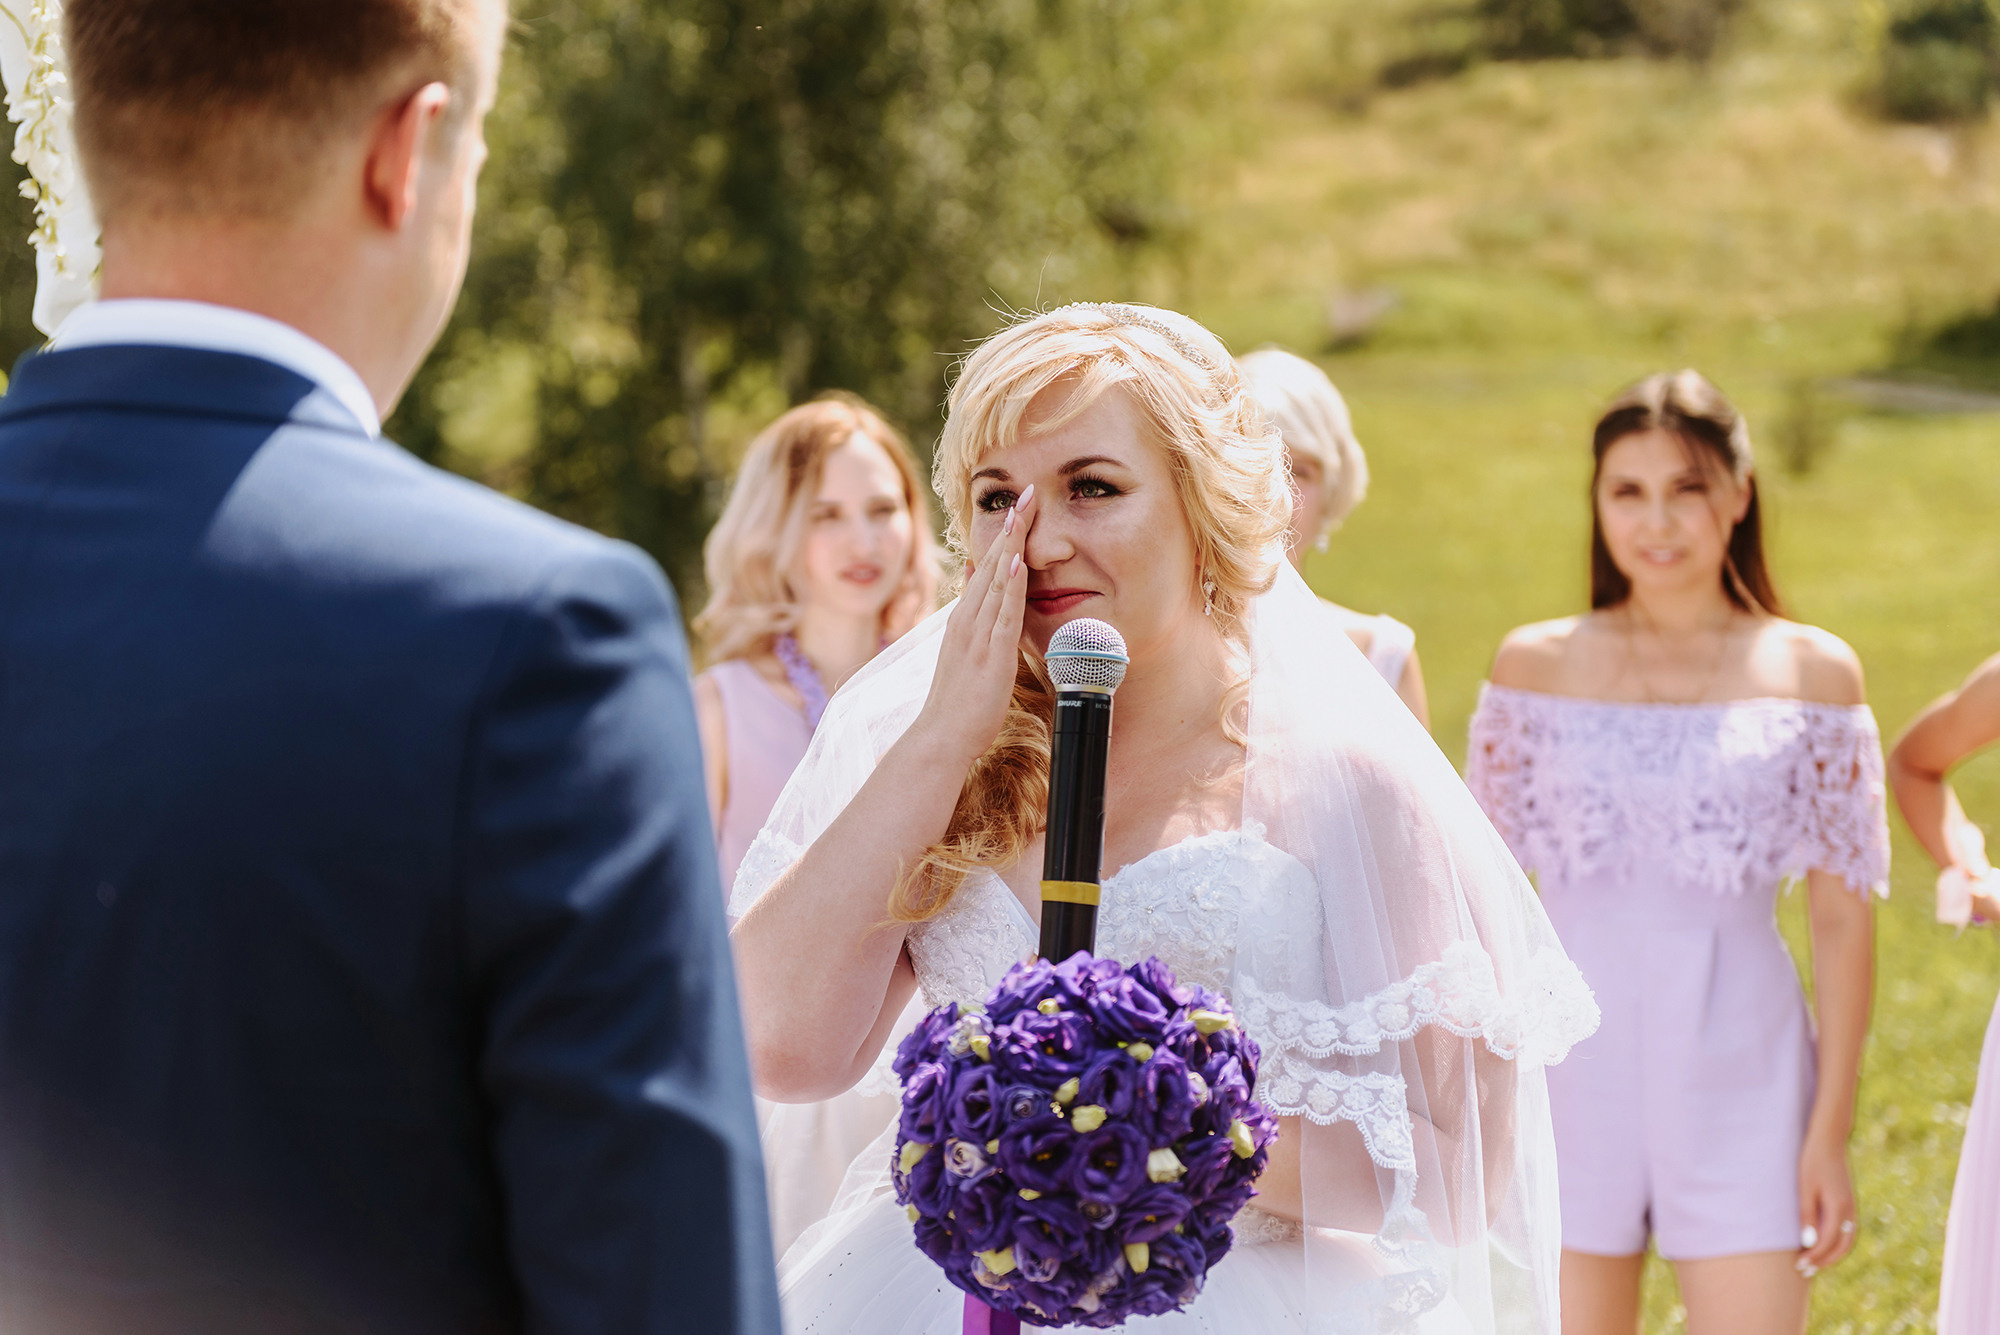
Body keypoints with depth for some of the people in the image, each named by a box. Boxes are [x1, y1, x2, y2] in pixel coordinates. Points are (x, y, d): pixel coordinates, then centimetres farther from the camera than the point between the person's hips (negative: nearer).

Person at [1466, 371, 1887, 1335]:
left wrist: (1832, 1129, -2)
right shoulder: (1536, 664, 4)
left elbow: (1842, 918, 2)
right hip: (1571, 1070, 1)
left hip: (1737, 1077, -1)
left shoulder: (1812, 672, 2)